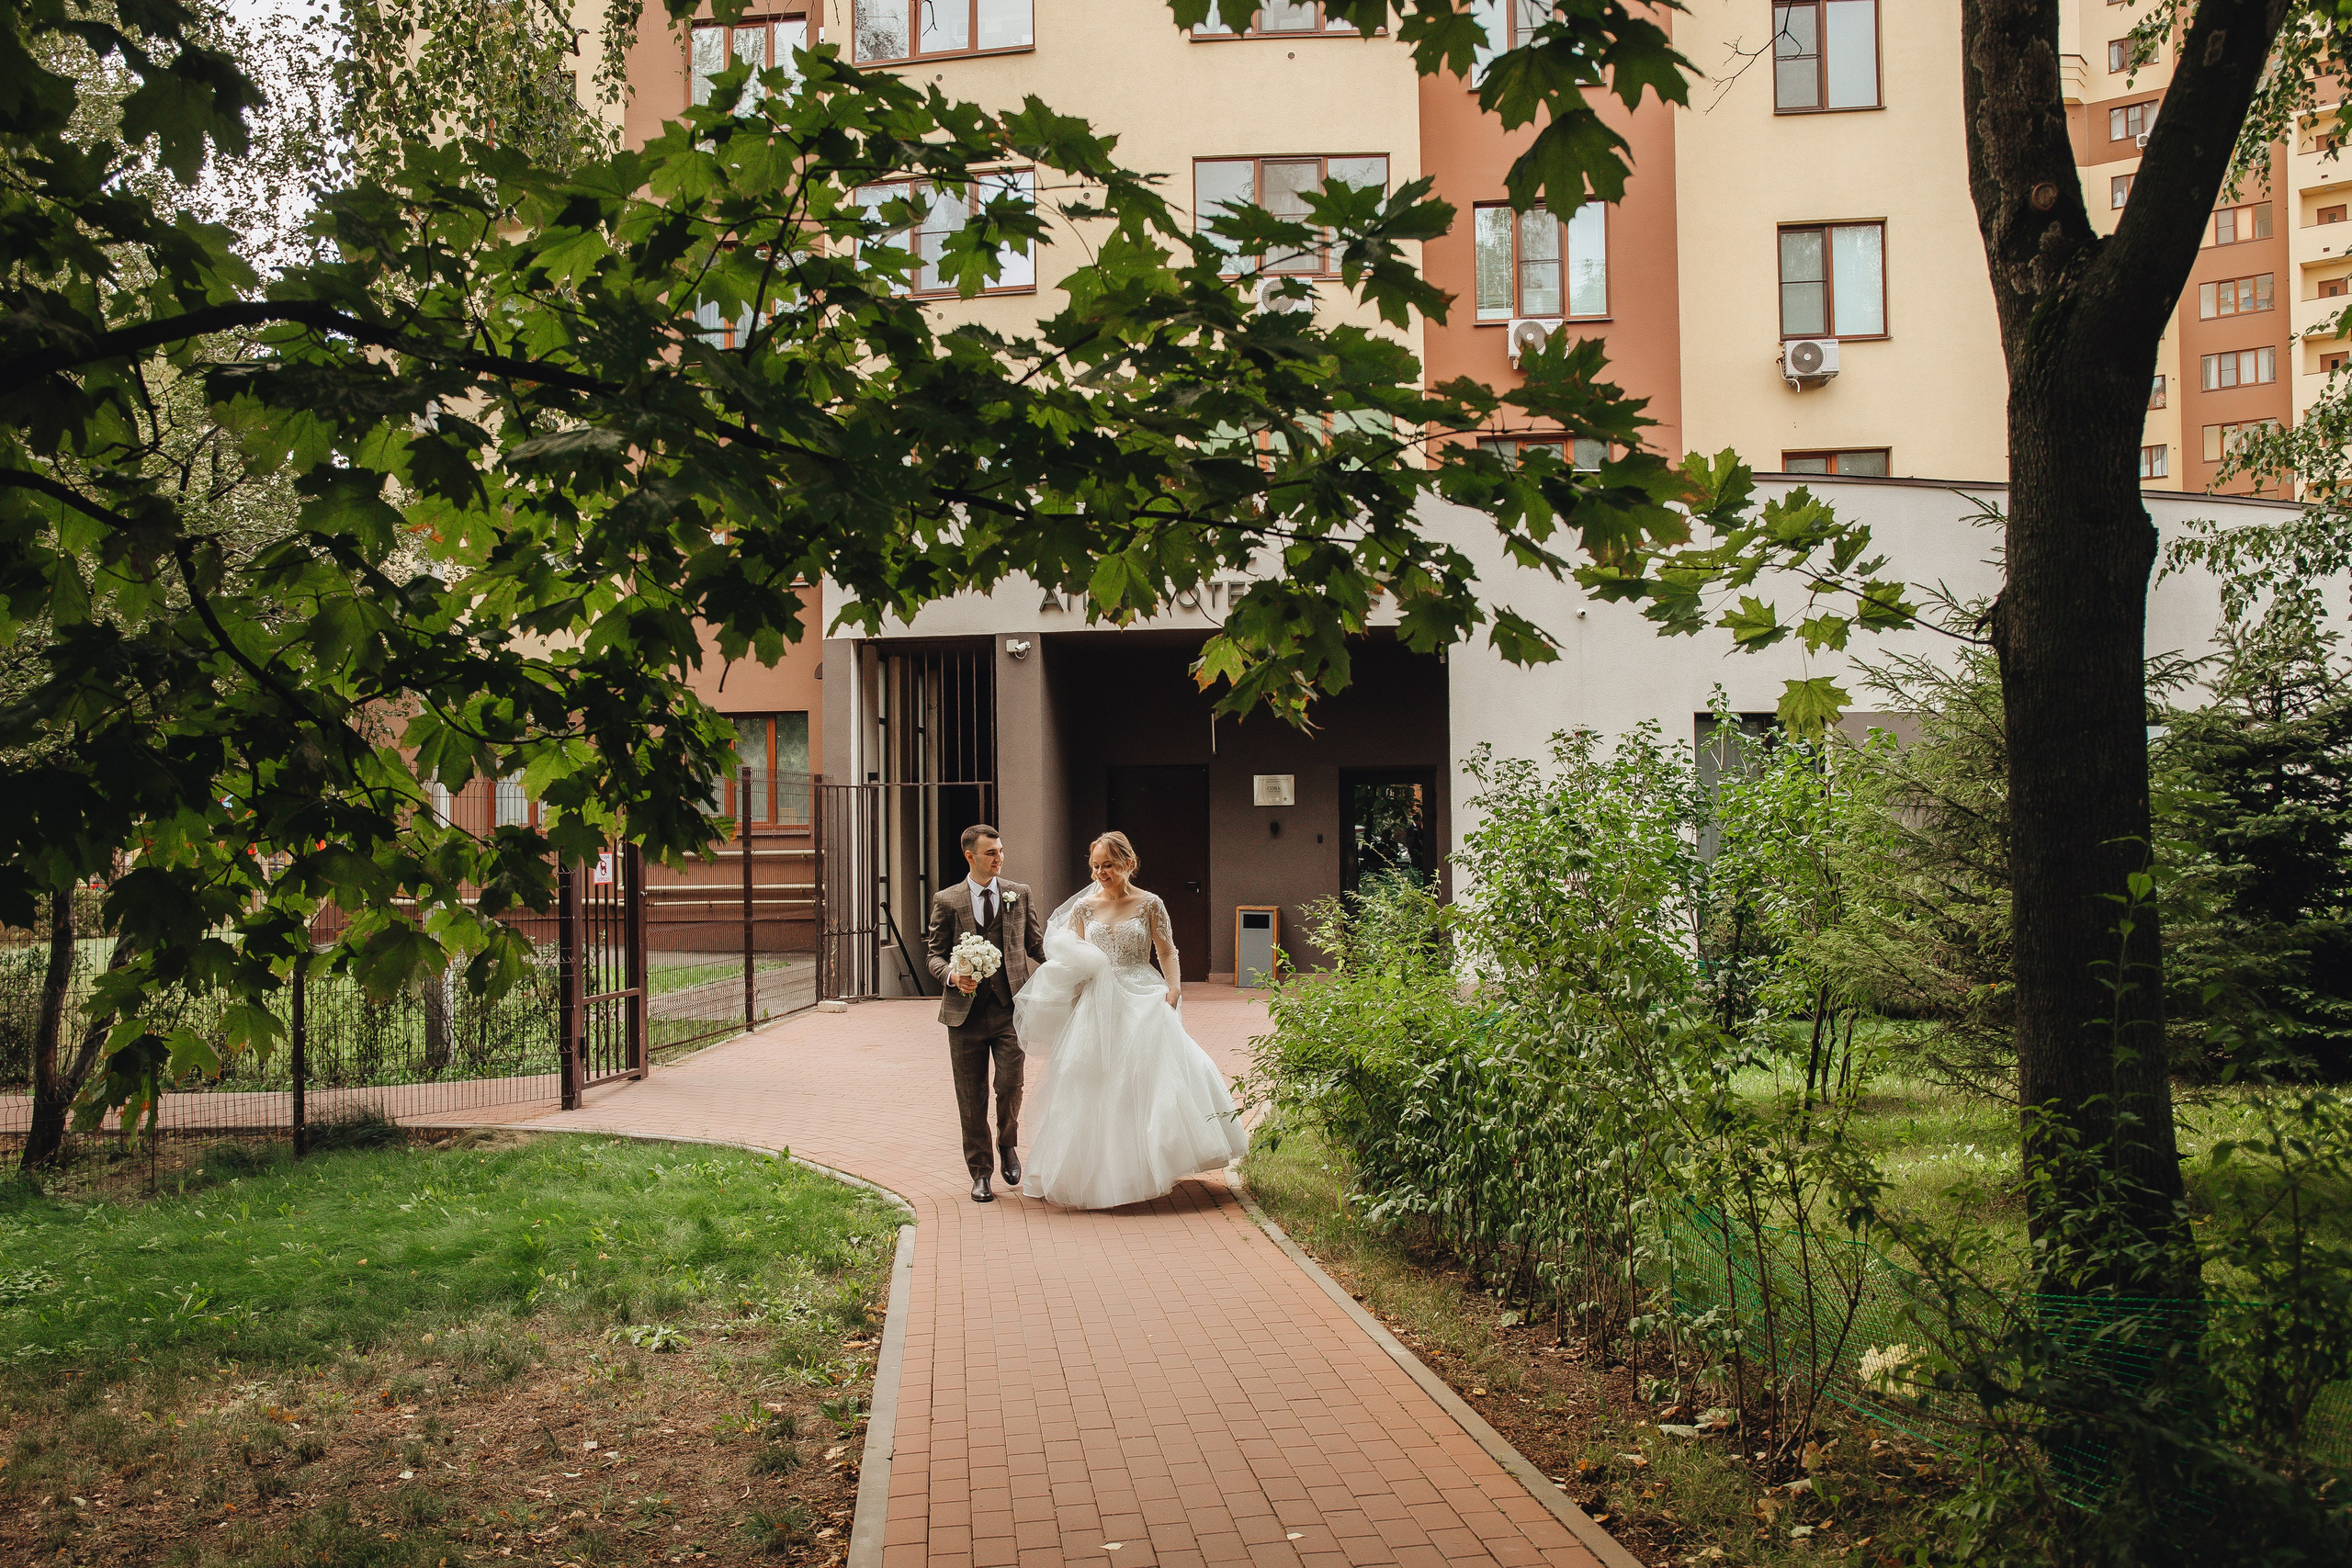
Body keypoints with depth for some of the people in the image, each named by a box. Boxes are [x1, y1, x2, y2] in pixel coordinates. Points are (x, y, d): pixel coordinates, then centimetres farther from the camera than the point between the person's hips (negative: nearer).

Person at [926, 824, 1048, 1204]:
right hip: (966, 1011, 0)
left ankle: (1008, 1145, 21)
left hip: (1011, 1008, 0)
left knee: (1010, 1087, -10)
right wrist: (953, 977, -14)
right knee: (971, 1098, 5)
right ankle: (980, 1174, 20)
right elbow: (935, 955, 6)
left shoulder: (1020, 895, 8)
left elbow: (1038, 947, 14)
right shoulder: (946, 900, 4)